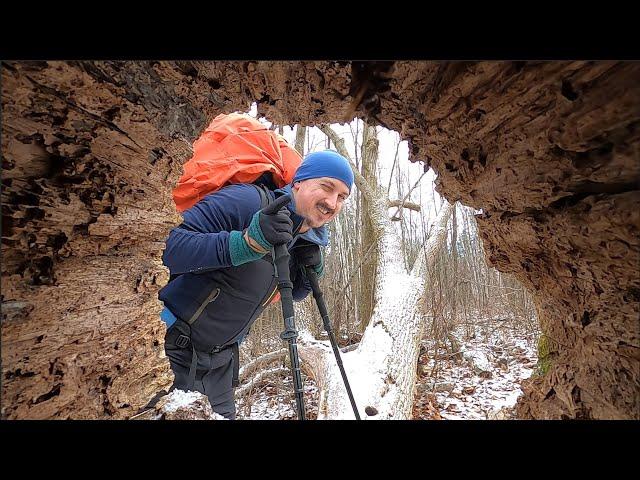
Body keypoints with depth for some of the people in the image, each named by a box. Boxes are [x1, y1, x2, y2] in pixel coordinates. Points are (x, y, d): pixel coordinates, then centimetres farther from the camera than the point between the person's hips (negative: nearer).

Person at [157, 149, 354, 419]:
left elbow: (293, 294, 12)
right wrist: (247, 242, -43)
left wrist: (312, 270, -8)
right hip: (174, 344, -7)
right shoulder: (247, 201, -26)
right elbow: (167, 245, -32)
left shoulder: (305, 241, -1)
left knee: (222, 415, 20)